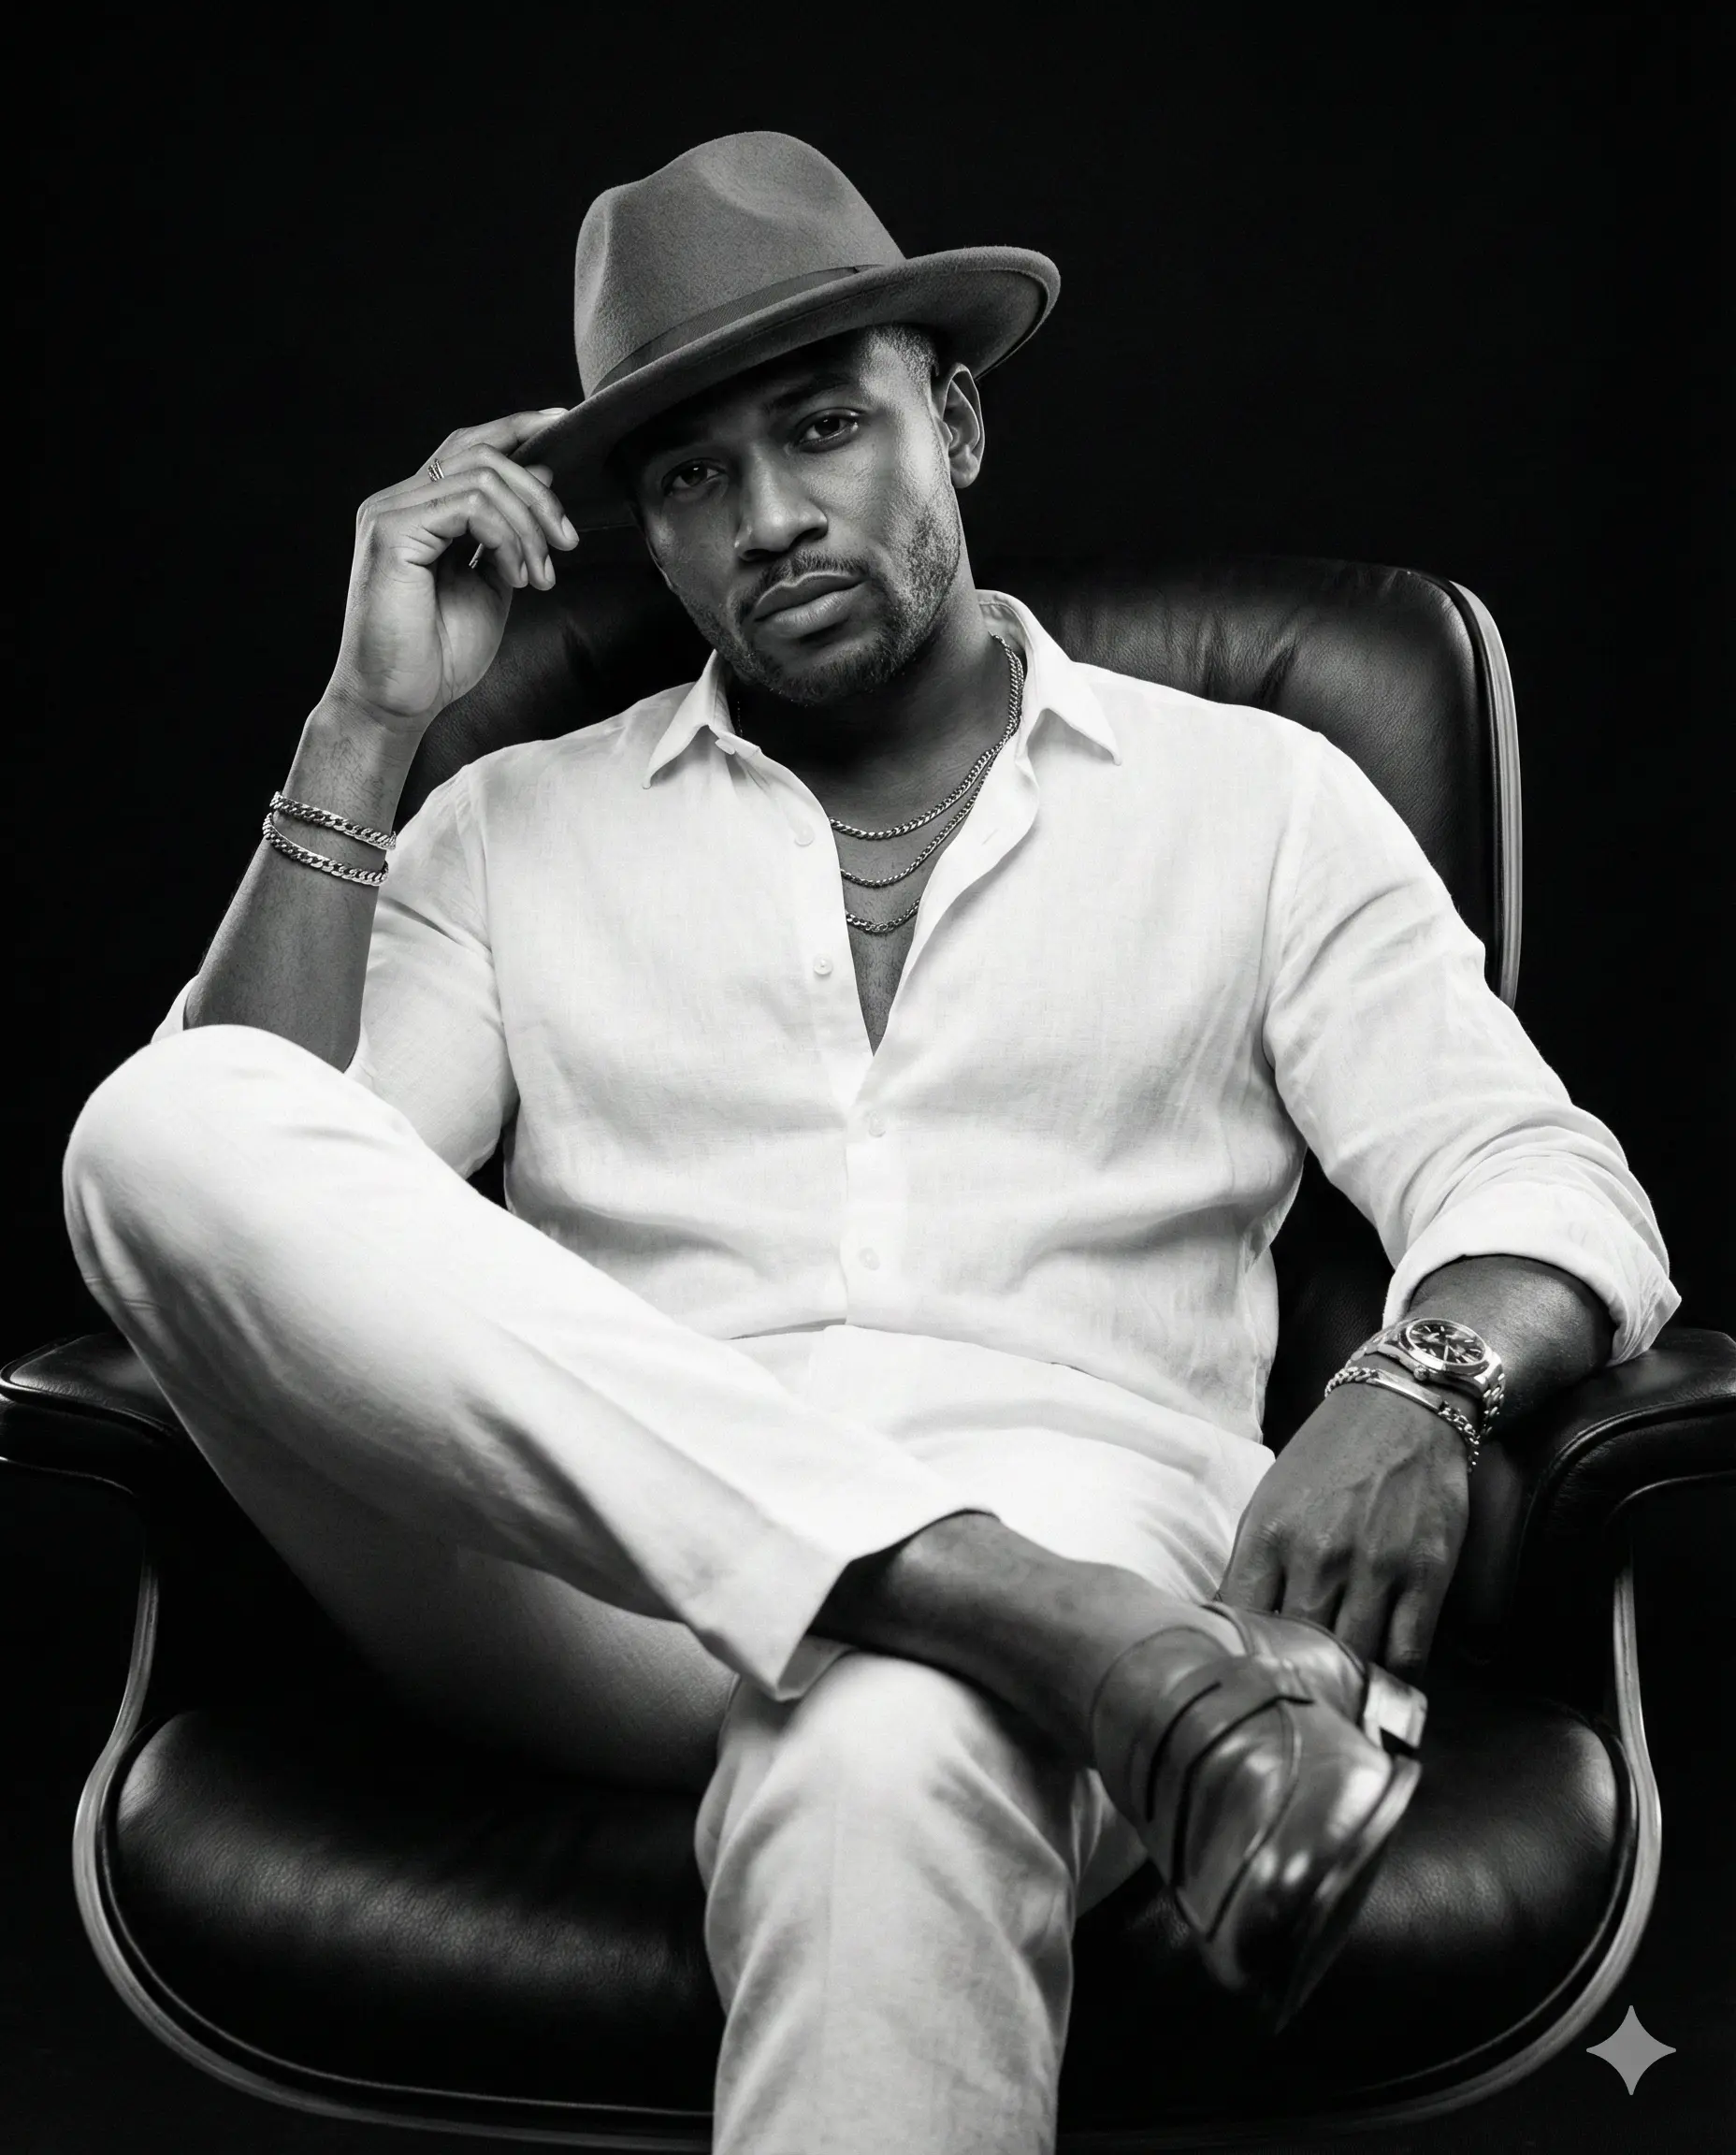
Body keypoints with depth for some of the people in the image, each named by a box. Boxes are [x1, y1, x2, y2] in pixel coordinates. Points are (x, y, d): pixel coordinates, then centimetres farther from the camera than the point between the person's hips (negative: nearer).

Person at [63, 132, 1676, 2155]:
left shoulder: (1254, 798, 17)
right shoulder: (520, 828, 20)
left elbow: (1552, 1188, 8)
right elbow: (238, 1205, 7)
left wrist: (1418, 1378, -16)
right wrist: (364, 731, 3)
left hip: (1068, 1519, -3)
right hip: (603, 1559, 4)